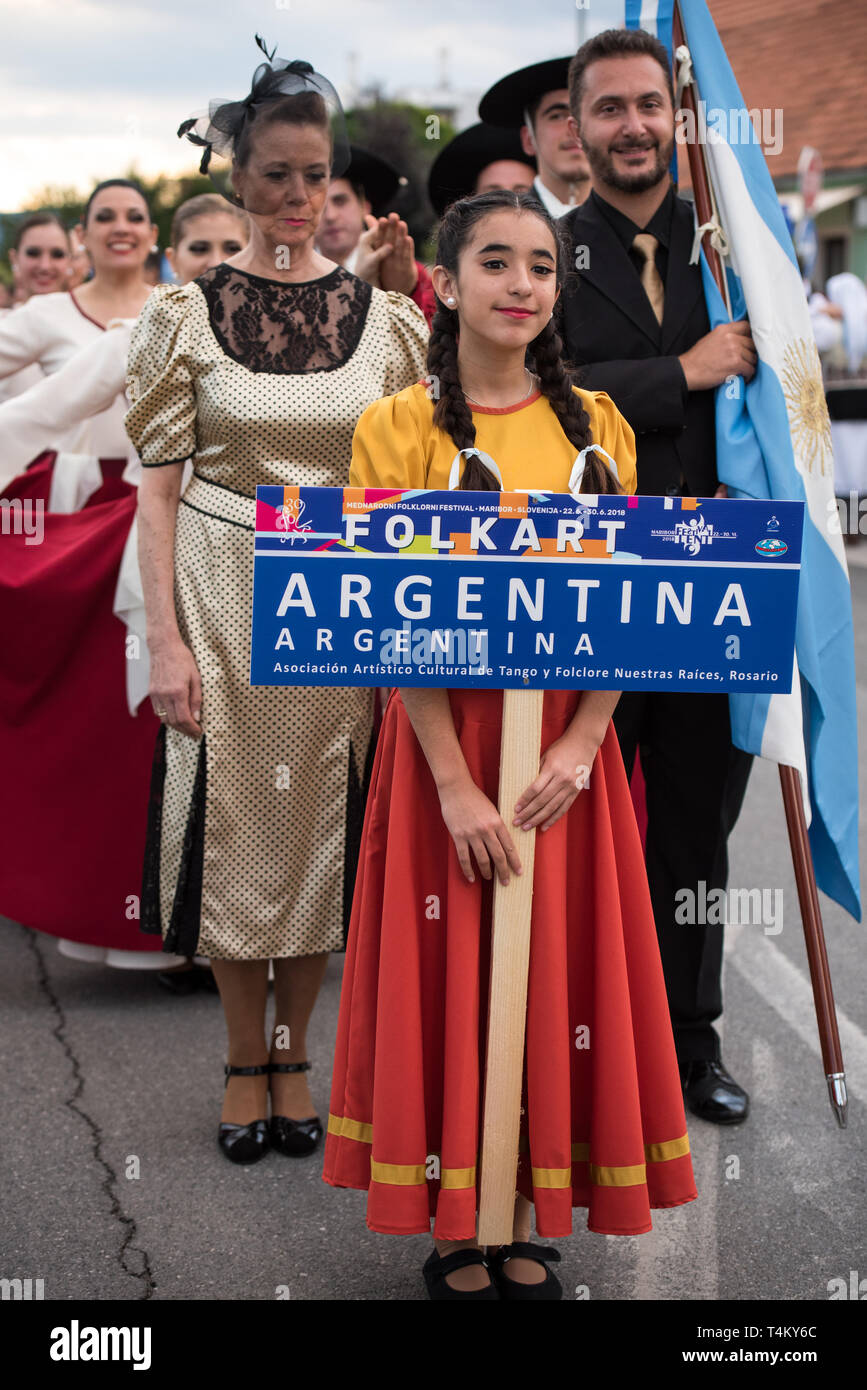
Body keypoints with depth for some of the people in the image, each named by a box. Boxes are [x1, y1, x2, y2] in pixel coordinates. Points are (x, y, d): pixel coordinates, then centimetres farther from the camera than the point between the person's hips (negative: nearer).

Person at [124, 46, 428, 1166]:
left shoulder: (384, 316, 5)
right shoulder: (188, 313, 0)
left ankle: (293, 1051, 24)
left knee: (325, 827, 6)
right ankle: (245, 1057, 23)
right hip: (225, 599, -1)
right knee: (235, 821, 5)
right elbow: (160, 484, -1)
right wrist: (165, 636, -9)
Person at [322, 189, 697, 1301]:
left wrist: (581, 744, -11)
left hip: (568, 740, 3)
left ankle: (530, 1230, 21)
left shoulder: (595, 424, 6)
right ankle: (456, 1237, 18)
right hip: (444, 735, -3)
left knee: (557, 970, 7)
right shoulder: (398, 426, -4)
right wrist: (455, 783, -17)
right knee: (452, 975, 3)